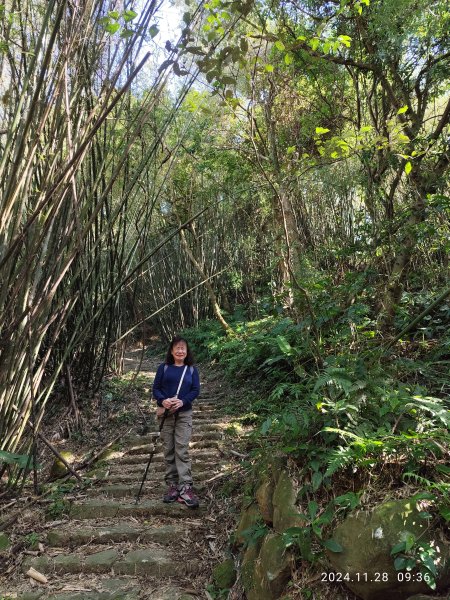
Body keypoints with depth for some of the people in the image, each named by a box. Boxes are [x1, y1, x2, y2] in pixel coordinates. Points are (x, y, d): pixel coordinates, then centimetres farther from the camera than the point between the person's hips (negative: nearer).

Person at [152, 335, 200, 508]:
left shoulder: (192, 370, 4)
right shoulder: (163, 368, 4)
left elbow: (196, 390, -1)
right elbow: (155, 388, 2)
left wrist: (182, 401, -17)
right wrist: (162, 400, -19)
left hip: (184, 414, -1)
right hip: (166, 413, 1)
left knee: (182, 450, -7)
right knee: (169, 450, 7)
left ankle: (185, 488, -7)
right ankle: (172, 485, 17)